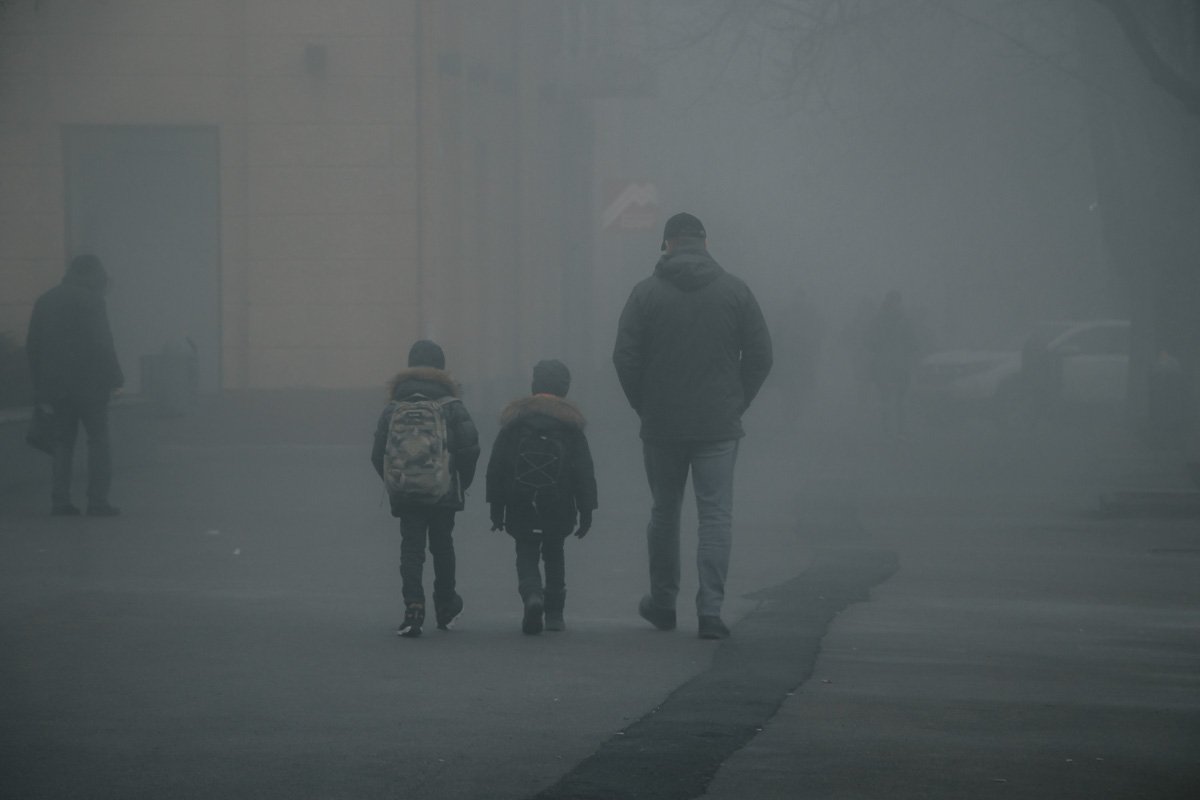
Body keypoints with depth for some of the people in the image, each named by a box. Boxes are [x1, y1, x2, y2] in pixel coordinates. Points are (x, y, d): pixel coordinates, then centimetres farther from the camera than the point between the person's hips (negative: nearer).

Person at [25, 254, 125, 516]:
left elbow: (32, 346, 14)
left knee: (63, 441, 11)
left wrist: (41, 385, 17)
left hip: (56, 384, 6)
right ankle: (98, 500, -8)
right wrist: (114, 379, -9)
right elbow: (101, 344, -14)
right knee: (99, 440, -1)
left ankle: (60, 500, 4)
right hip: (89, 384, -6)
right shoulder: (91, 300, -8)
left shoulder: (45, 301, 12)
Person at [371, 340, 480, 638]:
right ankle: (445, 606, 27)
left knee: (411, 549, -1)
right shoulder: (451, 406, -1)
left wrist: (393, 484, 19)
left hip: (404, 494, 1)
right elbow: (470, 448, -8)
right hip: (444, 492, -1)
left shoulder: (393, 406, 6)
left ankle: (414, 607, -20)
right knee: (442, 547, 15)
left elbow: (378, 454, 6)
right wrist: (462, 484, 6)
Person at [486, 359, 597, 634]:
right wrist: (586, 511, 4)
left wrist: (496, 507, 6)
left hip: (521, 506, -1)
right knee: (554, 554, 16)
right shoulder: (570, 421, 2)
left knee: (526, 553, 5)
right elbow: (584, 470, 0)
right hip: (559, 506, 1)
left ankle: (532, 595, -23)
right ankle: (554, 613, 15)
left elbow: (496, 467, 1)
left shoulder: (515, 418, 3)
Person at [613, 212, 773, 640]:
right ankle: (710, 608, -10)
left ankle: (662, 603, 24)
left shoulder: (647, 292, -2)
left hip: (662, 426, 0)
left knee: (664, 513, 15)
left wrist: (645, 407, 7)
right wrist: (737, 404, 10)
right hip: (719, 427, 0)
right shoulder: (735, 290, 2)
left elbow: (625, 358, -5)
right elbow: (760, 356, 1)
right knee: (716, 515, 0)